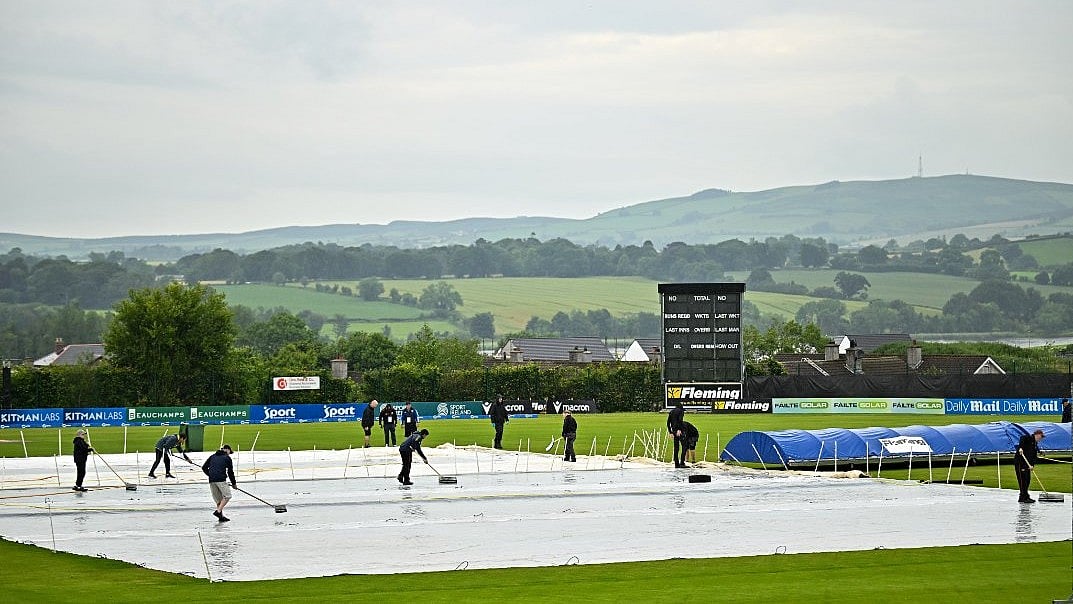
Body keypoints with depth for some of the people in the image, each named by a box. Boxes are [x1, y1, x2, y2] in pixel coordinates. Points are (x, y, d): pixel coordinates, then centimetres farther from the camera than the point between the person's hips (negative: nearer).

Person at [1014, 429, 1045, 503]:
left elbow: (1034, 456, 11)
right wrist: (1020, 448, -39)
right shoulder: (1029, 438, -4)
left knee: (1027, 479, 11)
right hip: (1020, 461, -9)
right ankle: (1023, 497, -9)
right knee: (1023, 479, -10)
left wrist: (1032, 465, -6)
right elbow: (1022, 438, -26)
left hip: (1027, 463, 9)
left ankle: (1025, 496, 20)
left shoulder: (1035, 445, 20)